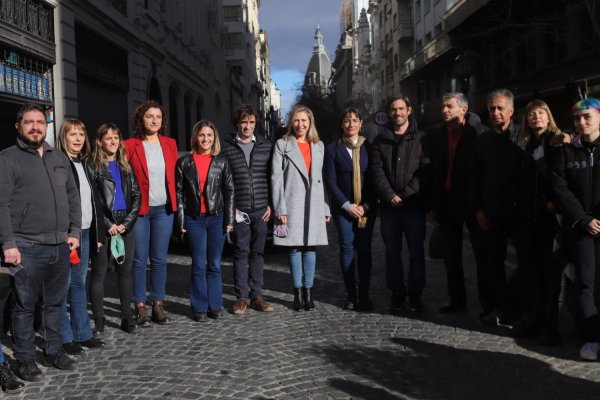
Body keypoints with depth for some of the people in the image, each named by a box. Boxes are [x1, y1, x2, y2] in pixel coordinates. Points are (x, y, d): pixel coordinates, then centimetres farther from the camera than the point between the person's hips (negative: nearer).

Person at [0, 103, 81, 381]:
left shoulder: (59, 158, 15)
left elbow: (73, 196, 19)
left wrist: (75, 231, 10)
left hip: (60, 246, 5)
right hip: (27, 247, -5)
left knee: (55, 303, 14)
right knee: (25, 306, 4)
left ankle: (54, 351, 27)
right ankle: (24, 359, 15)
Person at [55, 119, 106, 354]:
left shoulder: (85, 164, 14)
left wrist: (98, 233, 13)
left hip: (85, 233, 7)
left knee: (79, 283, 14)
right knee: (63, 284, 0)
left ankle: (83, 334, 22)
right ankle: (64, 337, 9)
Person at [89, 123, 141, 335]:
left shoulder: (126, 166, 13)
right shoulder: (94, 166, -2)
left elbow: (136, 196, 8)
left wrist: (126, 222, -4)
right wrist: (107, 224, -12)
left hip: (126, 225, 5)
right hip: (104, 226, -5)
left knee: (125, 271, 9)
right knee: (98, 273, 0)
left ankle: (127, 317, 18)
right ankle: (98, 321, 6)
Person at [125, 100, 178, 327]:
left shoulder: (169, 144, 9)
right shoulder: (130, 145, -2)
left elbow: (175, 176, 11)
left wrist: (176, 204, 5)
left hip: (164, 209, 3)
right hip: (139, 210, -3)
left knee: (160, 259, 8)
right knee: (140, 260, 2)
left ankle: (158, 304, 17)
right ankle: (140, 306, 11)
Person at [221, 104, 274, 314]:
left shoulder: (266, 146, 9)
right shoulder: (226, 147, 2)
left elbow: (272, 177, 10)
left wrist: (270, 204, 2)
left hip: (261, 210, 2)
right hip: (239, 210, -2)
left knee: (258, 252, 8)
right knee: (241, 252, 2)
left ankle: (256, 295, 16)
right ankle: (241, 297, 10)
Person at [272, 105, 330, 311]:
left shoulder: (319, 146, 13)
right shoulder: (282, 145, 4)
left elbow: (323, 178, 11)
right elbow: (276, 177, -2)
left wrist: (326, 207, 6)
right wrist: (280, 208, -10)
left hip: (314, 204, 3)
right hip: (292, 203, -2)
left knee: (310, 246, 4)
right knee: (294, 247, 1)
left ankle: (308, 291, 12)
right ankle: (298, 292, 10)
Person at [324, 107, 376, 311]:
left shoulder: (368, 147, 6)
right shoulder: (333, 148, 3)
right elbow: (330, 180, -2)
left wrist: (366, 206, -6)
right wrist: (347, 205, -8)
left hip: (366, 208, 1)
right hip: (343, 208, -1)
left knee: (364, 250, 1)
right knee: (347, 248, 0)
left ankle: (364, 295, 6)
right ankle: (351, 295, 7)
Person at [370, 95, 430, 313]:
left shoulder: (421, 138, 5)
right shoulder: (380, 140, 11)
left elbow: (425, 171, -4)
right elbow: (377, 171, 1)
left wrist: (405, 195, -13)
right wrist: (390, 195, -12)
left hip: (414, 205, -2)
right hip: (389, 206, 2)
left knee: (416, 252, 2)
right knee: (392, 253, 7)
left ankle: (415, 295, 12)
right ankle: (397, 293, 17)